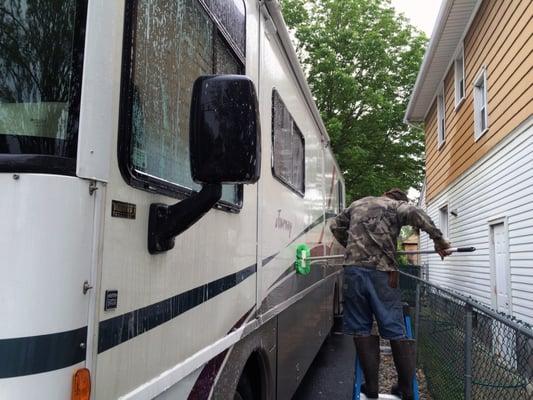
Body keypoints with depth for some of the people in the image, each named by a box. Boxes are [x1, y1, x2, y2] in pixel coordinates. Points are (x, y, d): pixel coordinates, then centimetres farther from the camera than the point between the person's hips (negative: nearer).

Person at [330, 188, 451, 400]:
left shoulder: (357, 204, 24)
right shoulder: (396, 206, 11)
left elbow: (336, 226, 31)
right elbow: (415, 213, -11)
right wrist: (438, 239, -7)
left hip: (353, 269, 3)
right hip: (381, 272, -2)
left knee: (361, 329, 9)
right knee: (395, 330, 7)